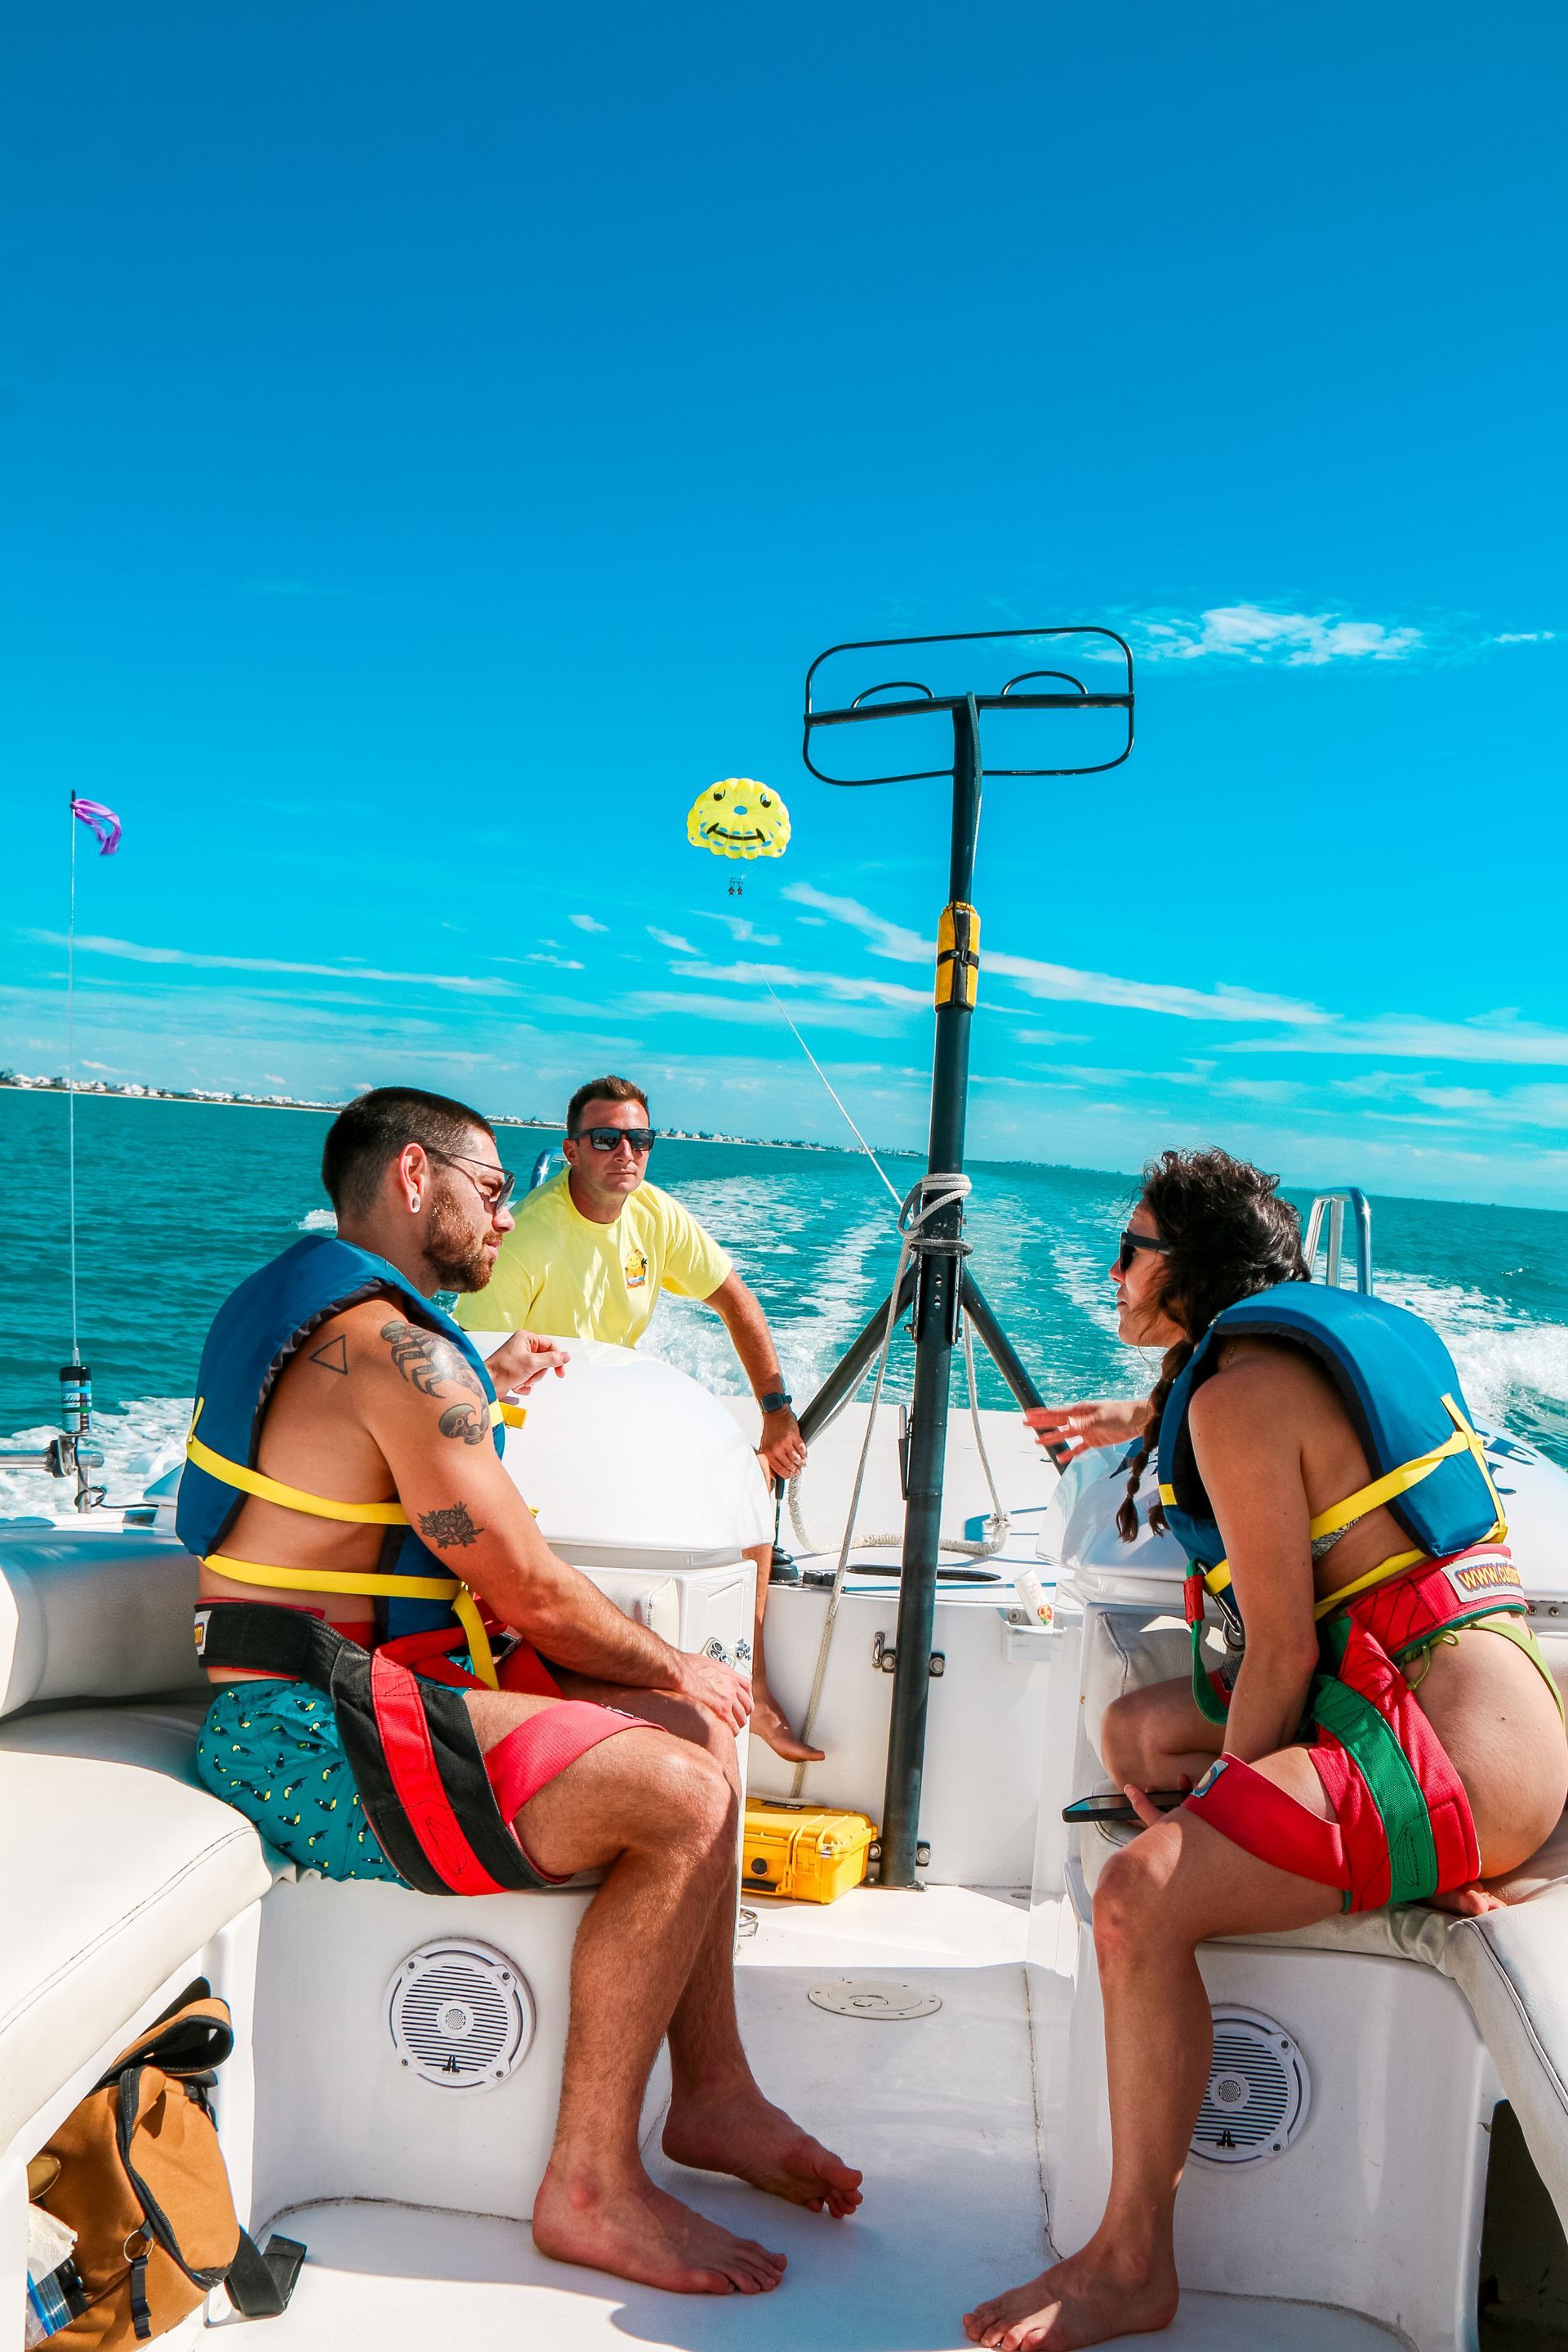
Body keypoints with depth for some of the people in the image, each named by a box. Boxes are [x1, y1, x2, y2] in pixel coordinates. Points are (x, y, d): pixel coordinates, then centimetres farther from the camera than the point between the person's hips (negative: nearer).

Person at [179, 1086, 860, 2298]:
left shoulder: (321, 1309, 16)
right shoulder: (398, 1347, -19)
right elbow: (527, 1588, -16)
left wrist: (485, 1396, 27)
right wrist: (675, 1667, -1)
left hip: (361, 1684, 11)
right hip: (308, 1734, -11)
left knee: (697, 1728, 9)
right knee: (679, 1795, -22)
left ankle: (714, 2093, 16)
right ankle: (591, 2189, -6)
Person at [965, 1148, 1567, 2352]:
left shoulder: (1238, 1393, -15)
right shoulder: (1334, 1331, 14)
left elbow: (1283, 1650, -17)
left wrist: (1223, 1791, -3)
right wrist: (1141, 1421, 49)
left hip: (1460, 1758, -11)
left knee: (1141, 1894, -24)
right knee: (1137, 1728, 20)